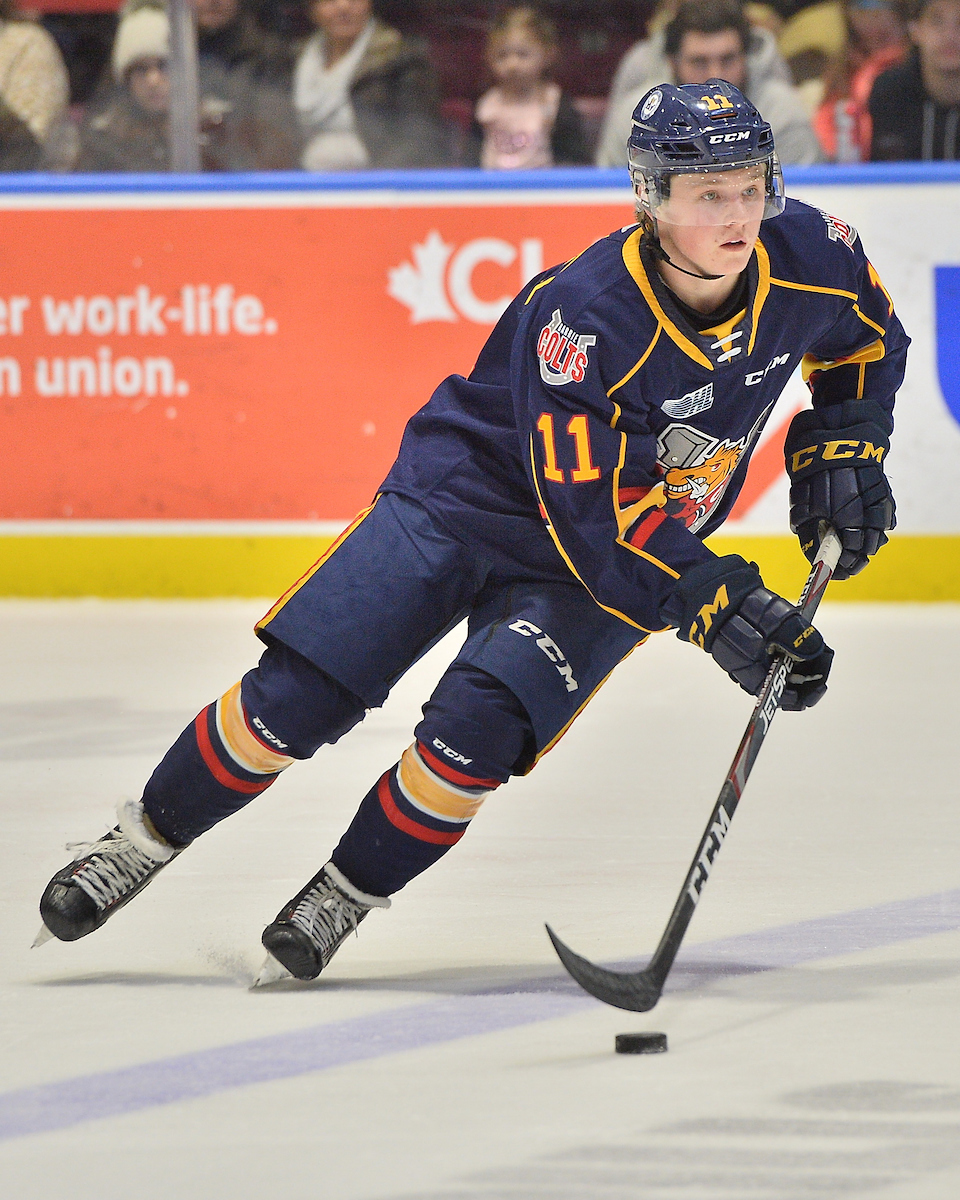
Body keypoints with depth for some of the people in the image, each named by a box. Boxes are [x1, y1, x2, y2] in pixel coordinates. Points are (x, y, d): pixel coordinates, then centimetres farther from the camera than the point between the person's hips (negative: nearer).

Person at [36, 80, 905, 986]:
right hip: (468, 495, -3)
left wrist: (841, 446, -2)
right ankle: (144, 842, 16)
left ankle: (344, 898, 3)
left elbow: (869, 334, 9)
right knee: (292, 699, -8)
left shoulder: (807, 258, -17)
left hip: (646, 535, 3)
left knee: (476, 732, -20)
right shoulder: (586, 316, -32)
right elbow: (592, 518, -30)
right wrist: (715, 609, -33)